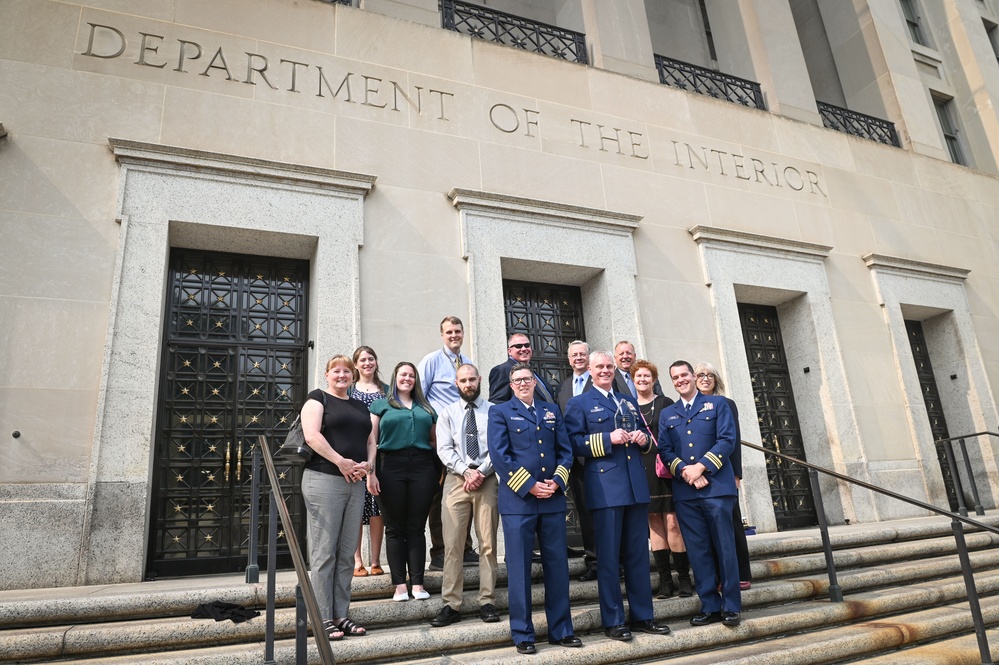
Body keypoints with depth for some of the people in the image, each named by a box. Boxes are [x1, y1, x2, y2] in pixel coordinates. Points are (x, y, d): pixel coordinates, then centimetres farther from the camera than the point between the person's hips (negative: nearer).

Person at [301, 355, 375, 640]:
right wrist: (341, 462, -17)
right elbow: (311, 435, -13)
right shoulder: (318, 398, 1)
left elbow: (370, 441, 17)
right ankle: (323, 618, 7)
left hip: (355, 484, 6)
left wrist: (368, 464, -3)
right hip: (323, 480, -6)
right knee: (324, 552, -2)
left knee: (347, 553, 10)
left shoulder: (360, 406, 20)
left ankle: (341, 615, 18)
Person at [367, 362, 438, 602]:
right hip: (391, 468, -2)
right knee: (395, 528, 3)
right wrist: (370, 473, -7)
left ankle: (417, 583, 9)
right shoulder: (381, 405, 10)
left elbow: (435, 440, 23)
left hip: (422, 468, 2)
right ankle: (400, 584, 9)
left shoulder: (426, 408, 20)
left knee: (417, 527, 4)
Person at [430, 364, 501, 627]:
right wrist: (466, 471, -10)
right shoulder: (447, 413, 12)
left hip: (487, 480, -1)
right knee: (452, 544, -2)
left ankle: (487, 602, 12)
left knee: (488, 543, 4)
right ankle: (451, 605, 5)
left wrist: (481, 472, -11)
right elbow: (444, 450, 3)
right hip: (456, 480, 1)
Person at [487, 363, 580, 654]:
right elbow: (500, 455, -7)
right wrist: (530, 486, -13)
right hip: (518, 500, -4)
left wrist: (557, 482, -7)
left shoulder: (552, 410, 16)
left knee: (557, 564, 9)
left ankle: (561, 630, 21)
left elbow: (565, 450, 10)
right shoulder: (500, 412, 3)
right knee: (519, 568, 2)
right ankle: (522, 634, 14)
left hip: (553, 499, 4)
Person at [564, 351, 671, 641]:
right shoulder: (579, 404, 2)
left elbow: (644, 436, 23)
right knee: (608, 555, 1)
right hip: (605, 486, -5)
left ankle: (642, 616, 21)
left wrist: (643, 439, 0)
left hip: (636, 484, 6)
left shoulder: (629, 400, 19)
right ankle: (613, 621, 11)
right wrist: (608, 439, -18)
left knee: (638, 552, 11)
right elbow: (574, 443, -8)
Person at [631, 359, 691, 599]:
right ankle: (665, 579, 11)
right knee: (654, 523, 5)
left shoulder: (665, 403, 4)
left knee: (672, 522, -6)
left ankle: (683, 577, 5)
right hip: (642, 470, 3)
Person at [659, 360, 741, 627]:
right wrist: (684, 471, -11)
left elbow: (727, 440, -4)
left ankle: (731, 606, 14)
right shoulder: (667, 414, 16)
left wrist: (701, 466, -14)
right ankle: (710, 606, 15)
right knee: (698, 551, 6)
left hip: (716, 486, -3)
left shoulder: (717, 404, 7)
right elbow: (665, 450, 7)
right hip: (684, 491, 3)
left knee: (724, 548, 2)